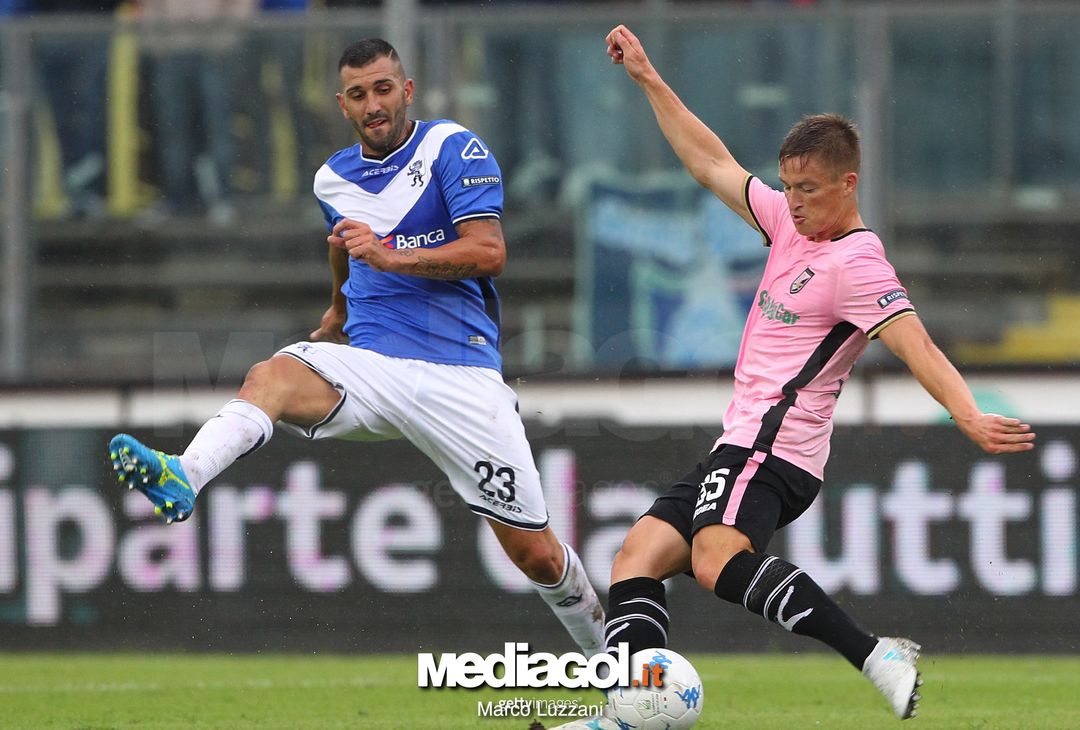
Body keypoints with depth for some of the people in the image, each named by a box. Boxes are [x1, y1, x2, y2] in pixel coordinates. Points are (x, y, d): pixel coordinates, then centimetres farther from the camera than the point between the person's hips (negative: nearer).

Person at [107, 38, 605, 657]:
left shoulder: (454, 148, -1)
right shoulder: (335, 179, 15)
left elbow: (489, 253, -14)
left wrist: (388, 257, -21)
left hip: (463, 377, -3)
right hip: (371, 368, 3)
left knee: (535, 553, -2)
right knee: (272, 377, -31)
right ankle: (183, 478, -57)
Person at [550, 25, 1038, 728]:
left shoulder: (856, 263, -14)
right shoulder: (792, 222, 13)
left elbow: (917, 346, -25)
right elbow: (711, 164, 25)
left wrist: (970, 416, -41)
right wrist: (649, 79, 25)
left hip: (772, 447, -10)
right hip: (741, 449, 10)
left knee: (717, 558, -34)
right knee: (638, 559, 3)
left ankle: (878, 656, -39)